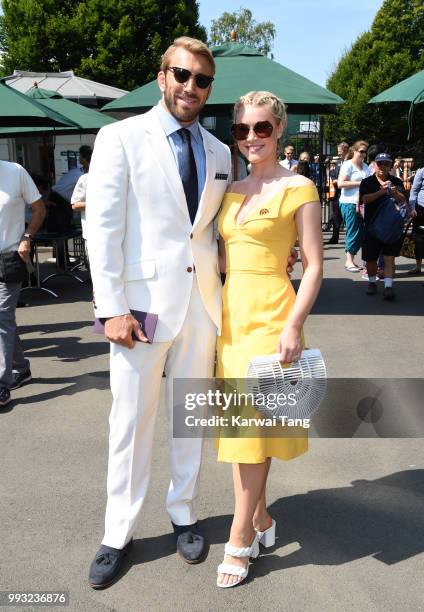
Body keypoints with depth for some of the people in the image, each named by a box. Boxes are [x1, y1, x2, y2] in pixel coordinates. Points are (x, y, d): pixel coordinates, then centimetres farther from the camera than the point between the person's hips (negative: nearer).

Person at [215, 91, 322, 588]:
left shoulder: (298, 188, -4)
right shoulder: (232, 191, 13)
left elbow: (314, 266, -8)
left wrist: (293, 326, -16)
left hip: (270, 316, -6)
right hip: (231, 313, 7)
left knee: (253, 424, -3)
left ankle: (240, 538, 11)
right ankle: (260, 519, 29)